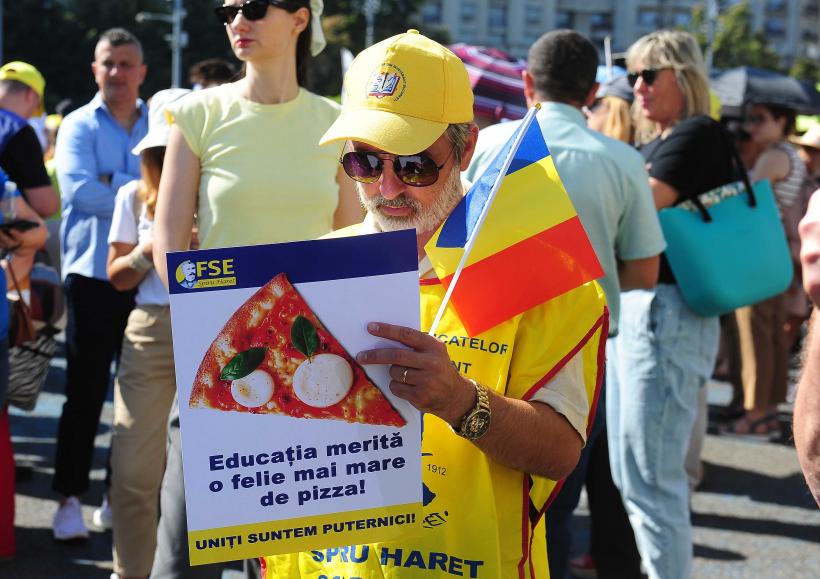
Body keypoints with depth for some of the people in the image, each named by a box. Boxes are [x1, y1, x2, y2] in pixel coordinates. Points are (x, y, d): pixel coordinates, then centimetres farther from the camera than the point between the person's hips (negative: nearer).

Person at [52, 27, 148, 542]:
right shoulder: (79, 126, 1)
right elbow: (79, 191, -16)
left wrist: (113, 183, -14)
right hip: (93, 274, -3)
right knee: (85, 392, -1)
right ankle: (70, 497, 8)